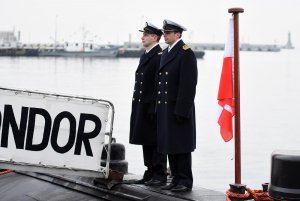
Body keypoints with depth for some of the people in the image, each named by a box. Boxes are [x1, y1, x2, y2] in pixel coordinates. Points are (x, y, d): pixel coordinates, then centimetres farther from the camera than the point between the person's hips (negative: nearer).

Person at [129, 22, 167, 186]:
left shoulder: (160, 56, -13)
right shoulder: (145, 55, 17)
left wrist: (154, 108, -21)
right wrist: (137, 104, 16)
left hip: (153, 107, -9)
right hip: (141, 106, 9)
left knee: (156, 141, -2)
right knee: (146, 141, 13)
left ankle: (160, 175, 5)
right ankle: (150, 173, 21)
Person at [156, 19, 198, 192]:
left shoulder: (186, 54, -11)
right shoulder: (166, 53, 15)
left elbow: (189, 85, -17)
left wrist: (181, 111, -20)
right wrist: (158, 108, 11)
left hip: (179, 109, -8)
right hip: (165, 108, 8)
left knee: (181, 146, -1)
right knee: (170, 145, 11)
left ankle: (186, 181, 7)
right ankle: (176, 179, 19)